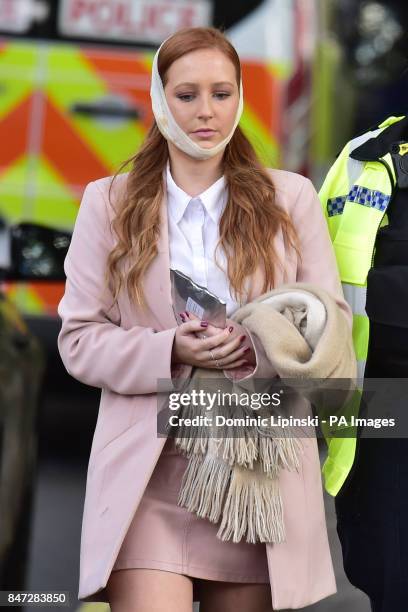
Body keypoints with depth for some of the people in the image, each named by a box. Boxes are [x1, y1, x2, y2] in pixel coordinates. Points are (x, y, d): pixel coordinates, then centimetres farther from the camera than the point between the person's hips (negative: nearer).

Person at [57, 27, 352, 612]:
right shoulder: (109, 203, 6)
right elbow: (79, 339, 2)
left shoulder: (291, 198, 7)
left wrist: (259, 348, -16)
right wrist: (170, 350, -16)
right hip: (148, 469, -1)